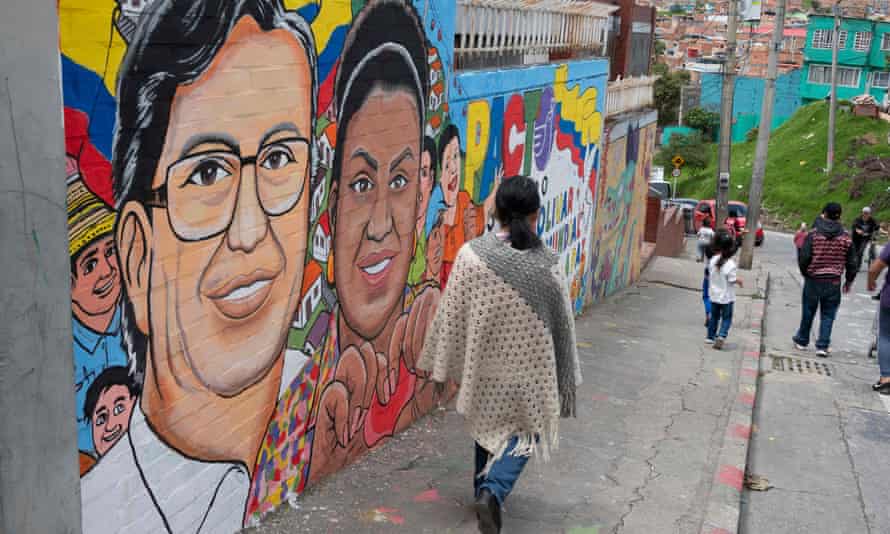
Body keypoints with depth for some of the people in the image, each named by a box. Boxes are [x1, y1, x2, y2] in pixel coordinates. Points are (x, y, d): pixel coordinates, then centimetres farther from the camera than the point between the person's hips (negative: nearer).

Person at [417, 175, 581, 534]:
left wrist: (444, 364, 5)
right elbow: (561, 325, -4)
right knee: (523, 432, 13)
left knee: (487, 427, 22)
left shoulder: (471, 254, -13)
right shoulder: (548, 264, -12)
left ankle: (485, 490, 36)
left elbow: (451, 314, -7)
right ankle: (493, 492, -8)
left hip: (484, 361, 1)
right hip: (528, 366, -1)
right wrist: (564, 379, 9)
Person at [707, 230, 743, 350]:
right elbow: (732, 280, -17)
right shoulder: (731, 264, -20)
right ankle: (721, 336, -12)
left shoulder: (713, 260, -5)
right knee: (726, 318, 5)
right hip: (727, 297, -5)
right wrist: (739, 281, 2)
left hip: (714, 295, 5)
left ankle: (710, 336, 27)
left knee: (714, 316, 19)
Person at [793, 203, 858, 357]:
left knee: (808, 312, 13)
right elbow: (851, 263, 3)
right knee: (828, 315, 8)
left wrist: (804, 272, 8)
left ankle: (802, 341, 27)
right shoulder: (846, 237, -2)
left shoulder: (814, 234, -9)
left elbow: (804, 258, -11)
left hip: (813, 279, -1)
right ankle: (823, 346, 7)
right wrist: (849, 281, 17)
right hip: (834, 282, 1)